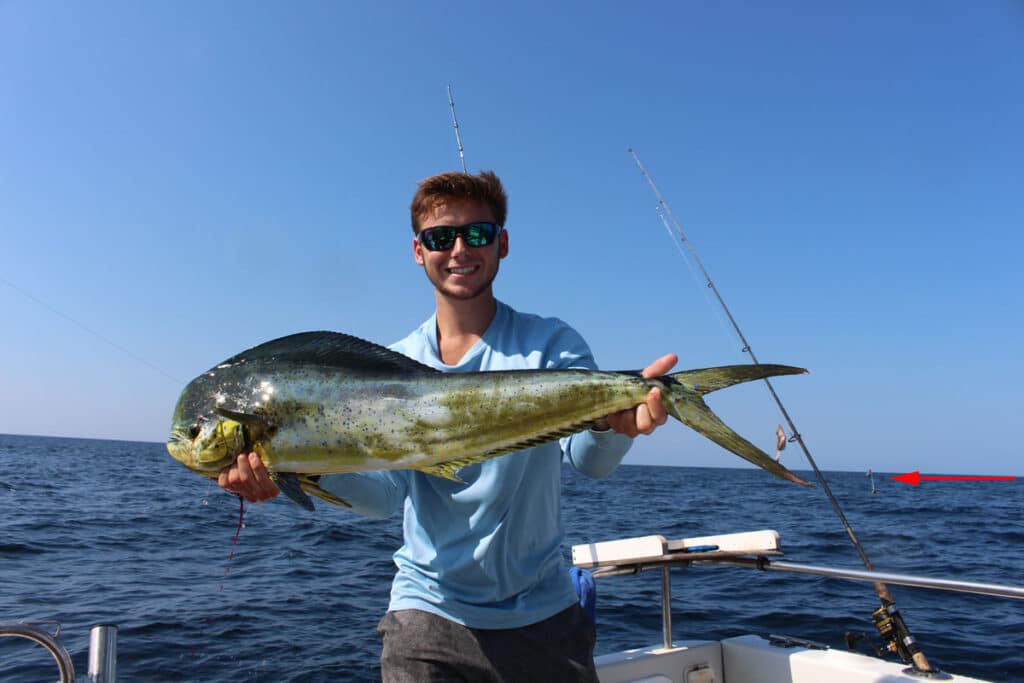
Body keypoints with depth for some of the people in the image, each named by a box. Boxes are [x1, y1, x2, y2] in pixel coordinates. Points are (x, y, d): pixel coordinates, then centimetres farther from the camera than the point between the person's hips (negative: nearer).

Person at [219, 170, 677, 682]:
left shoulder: (550, 343, -6)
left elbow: (589, 459, -21)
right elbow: (386, 491, -11)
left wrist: (613, 422, -44)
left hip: (542, 614, 0)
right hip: (428, 613, 1)